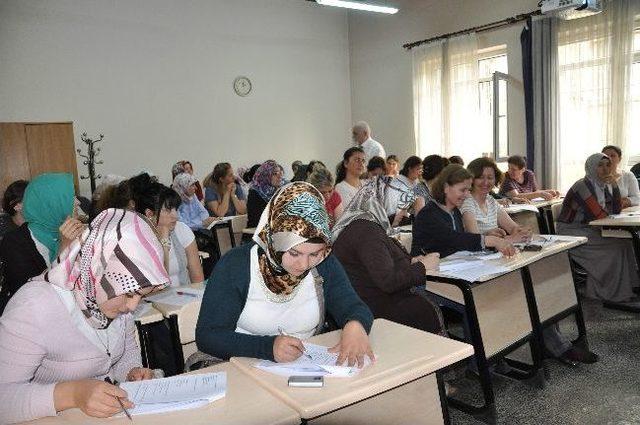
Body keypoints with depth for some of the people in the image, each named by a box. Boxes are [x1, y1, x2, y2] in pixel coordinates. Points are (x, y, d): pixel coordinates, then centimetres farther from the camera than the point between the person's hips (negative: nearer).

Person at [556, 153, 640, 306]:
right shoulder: (583, 186, -19)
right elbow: (598, 215, -23)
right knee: (615, 246, -19)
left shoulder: (605, 186, 10)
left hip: (588, 229, 8)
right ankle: (616, 294, -7)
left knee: (624, 240, -10)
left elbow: (617, 210, 3)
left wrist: (614, 186, -6)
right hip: (570, 232, -8)